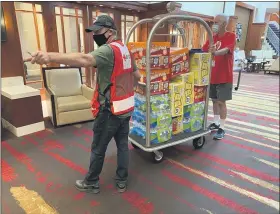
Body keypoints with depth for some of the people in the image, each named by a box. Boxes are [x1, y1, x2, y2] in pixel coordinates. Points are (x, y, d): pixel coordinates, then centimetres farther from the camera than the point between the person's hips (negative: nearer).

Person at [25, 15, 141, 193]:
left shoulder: (108, 50, -18)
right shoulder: (125, 49, 10)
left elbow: (85, 60, -39)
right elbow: (137, 75, 18)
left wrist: (51, 56, -50)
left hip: (110, 110, -8)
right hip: (127, 108, 9)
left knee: (98, 149, 10)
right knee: (123, 145, 16)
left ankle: (92, 183, 29)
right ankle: (122, 182, 31)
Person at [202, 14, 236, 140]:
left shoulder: (231, 36, -8)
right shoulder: (212, 38, 10)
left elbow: (225, 50, -26)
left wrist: (215, 52, -45)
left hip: (224, 76, -6)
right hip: (212, 75, 6)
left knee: (221, 102, -3)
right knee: (214, 100, 13)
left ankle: (221, 128, 7)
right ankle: (216, 123, 28)